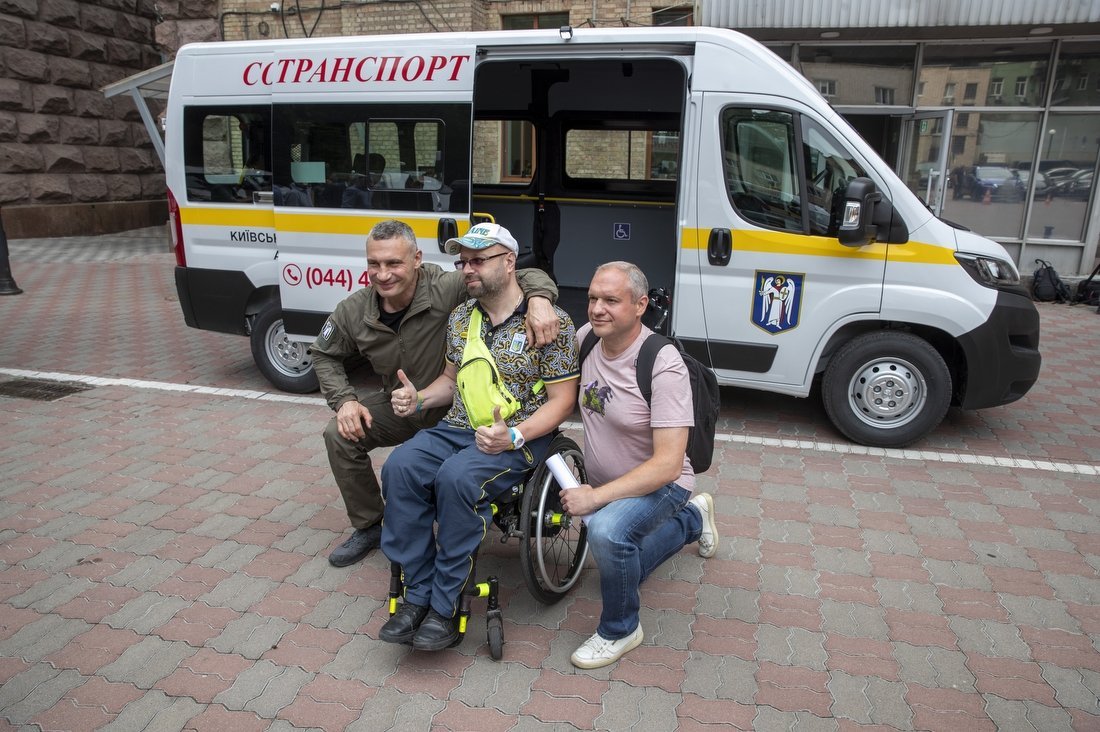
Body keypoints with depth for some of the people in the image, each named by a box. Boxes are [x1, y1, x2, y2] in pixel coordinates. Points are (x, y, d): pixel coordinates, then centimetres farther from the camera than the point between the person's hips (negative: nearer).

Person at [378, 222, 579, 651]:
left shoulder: (551, 322, -7)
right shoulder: (460, 317, 12)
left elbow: (561, 401, -8)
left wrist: (513, 436, -23)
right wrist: (419, 398, 2)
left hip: (520, 438, -6)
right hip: (457, 428, 6)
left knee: (456, 478, -34)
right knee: (400, 467, -23)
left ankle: (444, 607, -18)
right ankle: (418, 595, -13)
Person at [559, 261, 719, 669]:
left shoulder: (663, 366, -30)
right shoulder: (587, 337, -12)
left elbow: (667, 464, -33)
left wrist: (595, 496, -35)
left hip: (658, 484, -7)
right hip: (603, 484, 7)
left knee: (607, 531, -37)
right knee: (624, 569, 26)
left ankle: (620, 630, -9)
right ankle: (693, 519, 49)